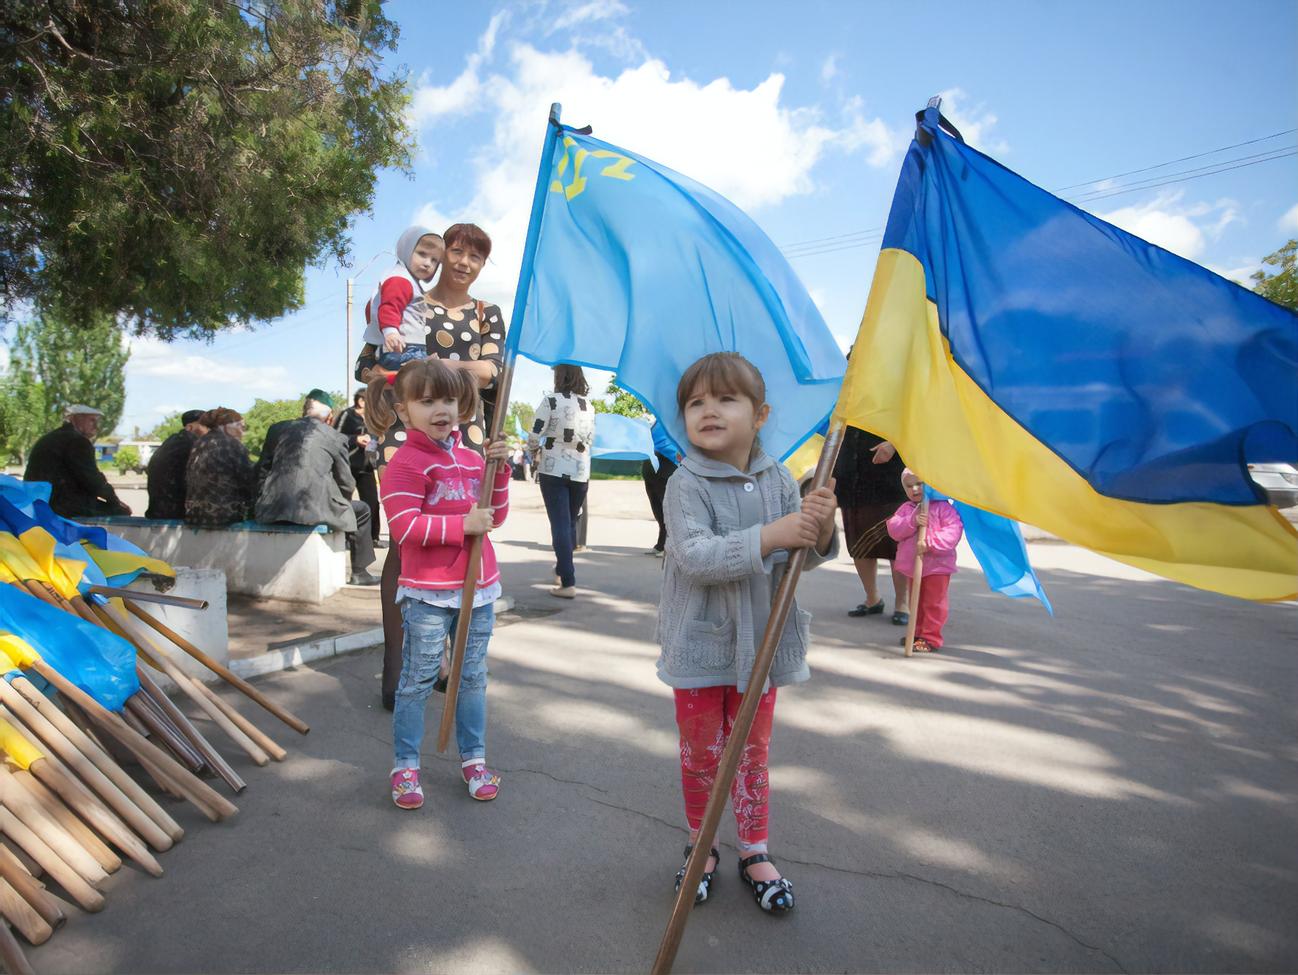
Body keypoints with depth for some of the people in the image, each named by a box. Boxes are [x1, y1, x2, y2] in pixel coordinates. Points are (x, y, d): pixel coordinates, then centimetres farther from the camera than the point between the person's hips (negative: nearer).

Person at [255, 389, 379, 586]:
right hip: (313, 509, -5)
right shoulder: (336, 437, 5)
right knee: (362, 510, 23)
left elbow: (262, 471, 18)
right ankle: (359, 573, 24)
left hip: (272, 511, 5)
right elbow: (346, 484, 9)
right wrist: (340, 504, 29)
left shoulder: (277, 428, 15)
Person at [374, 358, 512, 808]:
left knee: (473, 678, 15)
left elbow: (496, 516, 13)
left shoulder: (472, 458, 11)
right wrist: (462, 524, -21)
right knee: (417, 681, 6)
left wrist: (500, 470, 0)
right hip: (428, 593, -6)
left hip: (479, 589, 6)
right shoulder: (405, 463, -10)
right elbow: (404, 526, -20)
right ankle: (405, 766, 22)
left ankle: (474, 759, 29)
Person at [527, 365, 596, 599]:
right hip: (580, 472, 4)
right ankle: (561, 570, 34)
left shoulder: (551, 400, -9)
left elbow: (534, 437, -10)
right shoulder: (589, 405, 6)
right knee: (571, 523, 18)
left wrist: (535, 447, 11)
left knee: (560, 525, -4)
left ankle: (568, 583, -11)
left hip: (553, 470, -4)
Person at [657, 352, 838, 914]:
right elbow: (696, 556, -28)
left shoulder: (779, 479, -2)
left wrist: (820, 527, -23)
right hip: (700, 644, -3)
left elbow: (804, 557, -1)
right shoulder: (686, 485, -14)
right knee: (700, 753, 14)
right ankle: (700, 847, 37)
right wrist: (770, 536, -37)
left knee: (752, 751, 18)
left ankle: (754, 851, 36)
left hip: (762, 641, 3)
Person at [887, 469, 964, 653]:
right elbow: (893, 528, -6)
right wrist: (912, 521, -22)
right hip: (912, 566, 6)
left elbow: (953, 531, -21)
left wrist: (929, 542, -29)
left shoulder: (942, 507, -10)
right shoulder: (905, 508, 6)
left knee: (933, 603, 0)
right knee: (916, 602, 18)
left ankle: (931, 637, 7)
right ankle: (919, 633, 31)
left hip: (937, 565, -6)